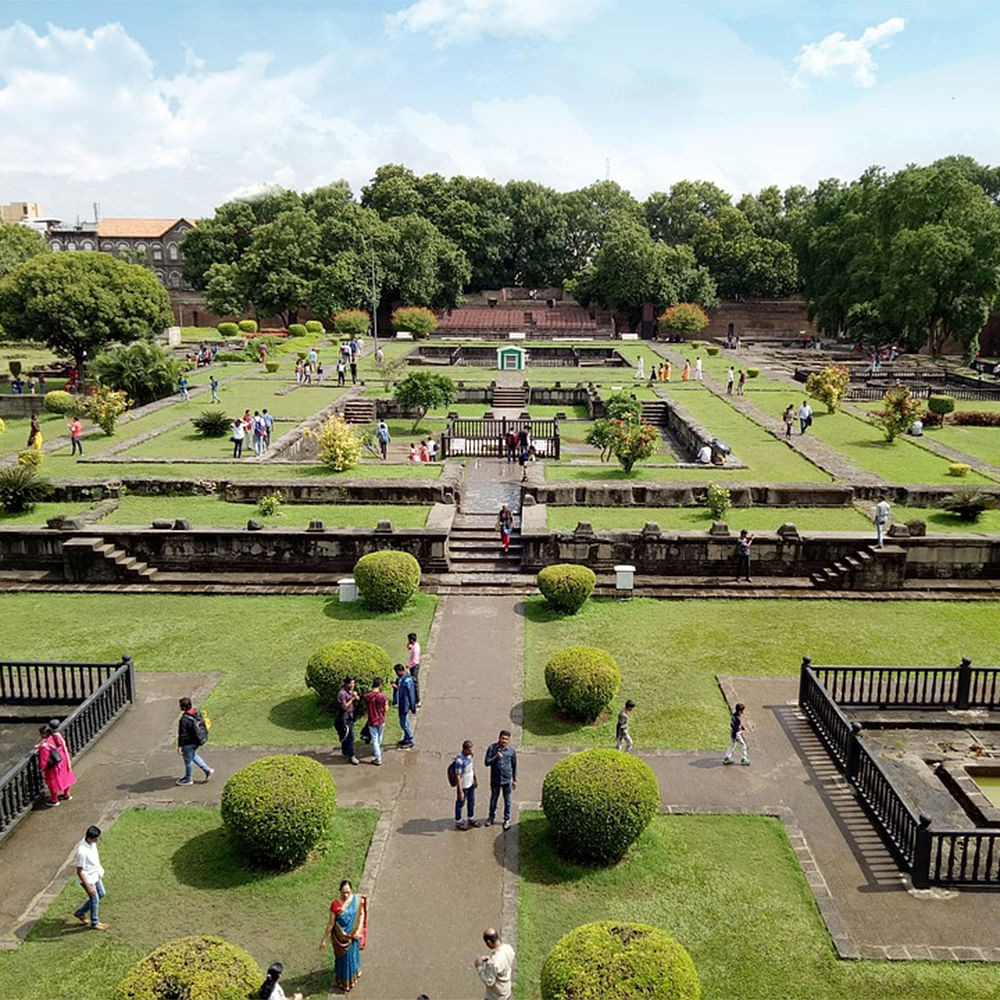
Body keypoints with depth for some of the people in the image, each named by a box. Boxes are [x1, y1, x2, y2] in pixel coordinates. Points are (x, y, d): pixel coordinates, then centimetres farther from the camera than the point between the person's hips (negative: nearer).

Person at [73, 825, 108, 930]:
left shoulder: (92, 843, -11)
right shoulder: (82, 851, -36)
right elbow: (79, 872, -27)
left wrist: (100, 871, 18)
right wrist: (88, 886, -22)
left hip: (96, 875, 8)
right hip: (88, 878, -8)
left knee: (101, 894, 22)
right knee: (95, 900, 9)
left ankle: (80, 913, 40)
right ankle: (94, 923, 32)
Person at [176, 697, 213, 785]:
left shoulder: (184, 719, -30)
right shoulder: (197, 712, -7)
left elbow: (182, 734, -23)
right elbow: (203, 724, 7)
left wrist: (180, 746, -14)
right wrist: (204, 736, 20)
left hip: (189, 743, -8)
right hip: (198, 740, 8)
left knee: (188, 760, 13)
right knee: (193, 755, 29)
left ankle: (188, 779, 33)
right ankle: (207, 770, 29)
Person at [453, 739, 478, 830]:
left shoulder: (471, 755, -9)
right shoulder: (460, 760, -32)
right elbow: (457, 776, -27)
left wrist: (476, 779, 17)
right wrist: (460, 791, -23)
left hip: (471, 784, 7)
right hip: (463, 785, -7)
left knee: (471, 801, 23)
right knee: (460, 803, 13)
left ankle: (470, 819, 43)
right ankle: (458, 822, 32)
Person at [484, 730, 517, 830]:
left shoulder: (512, 750, -9)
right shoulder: (492, 748, -12)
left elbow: (514, 765, 0)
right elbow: (486, 762, -12)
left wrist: (515, 780, 3)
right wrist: (496, 757, -27)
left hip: (507, 780, 0)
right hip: (495, 779, 0)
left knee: (507, 800, 12)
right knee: (493, 798, 17)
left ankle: (507, 819, 29)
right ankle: (491, 817, 37)